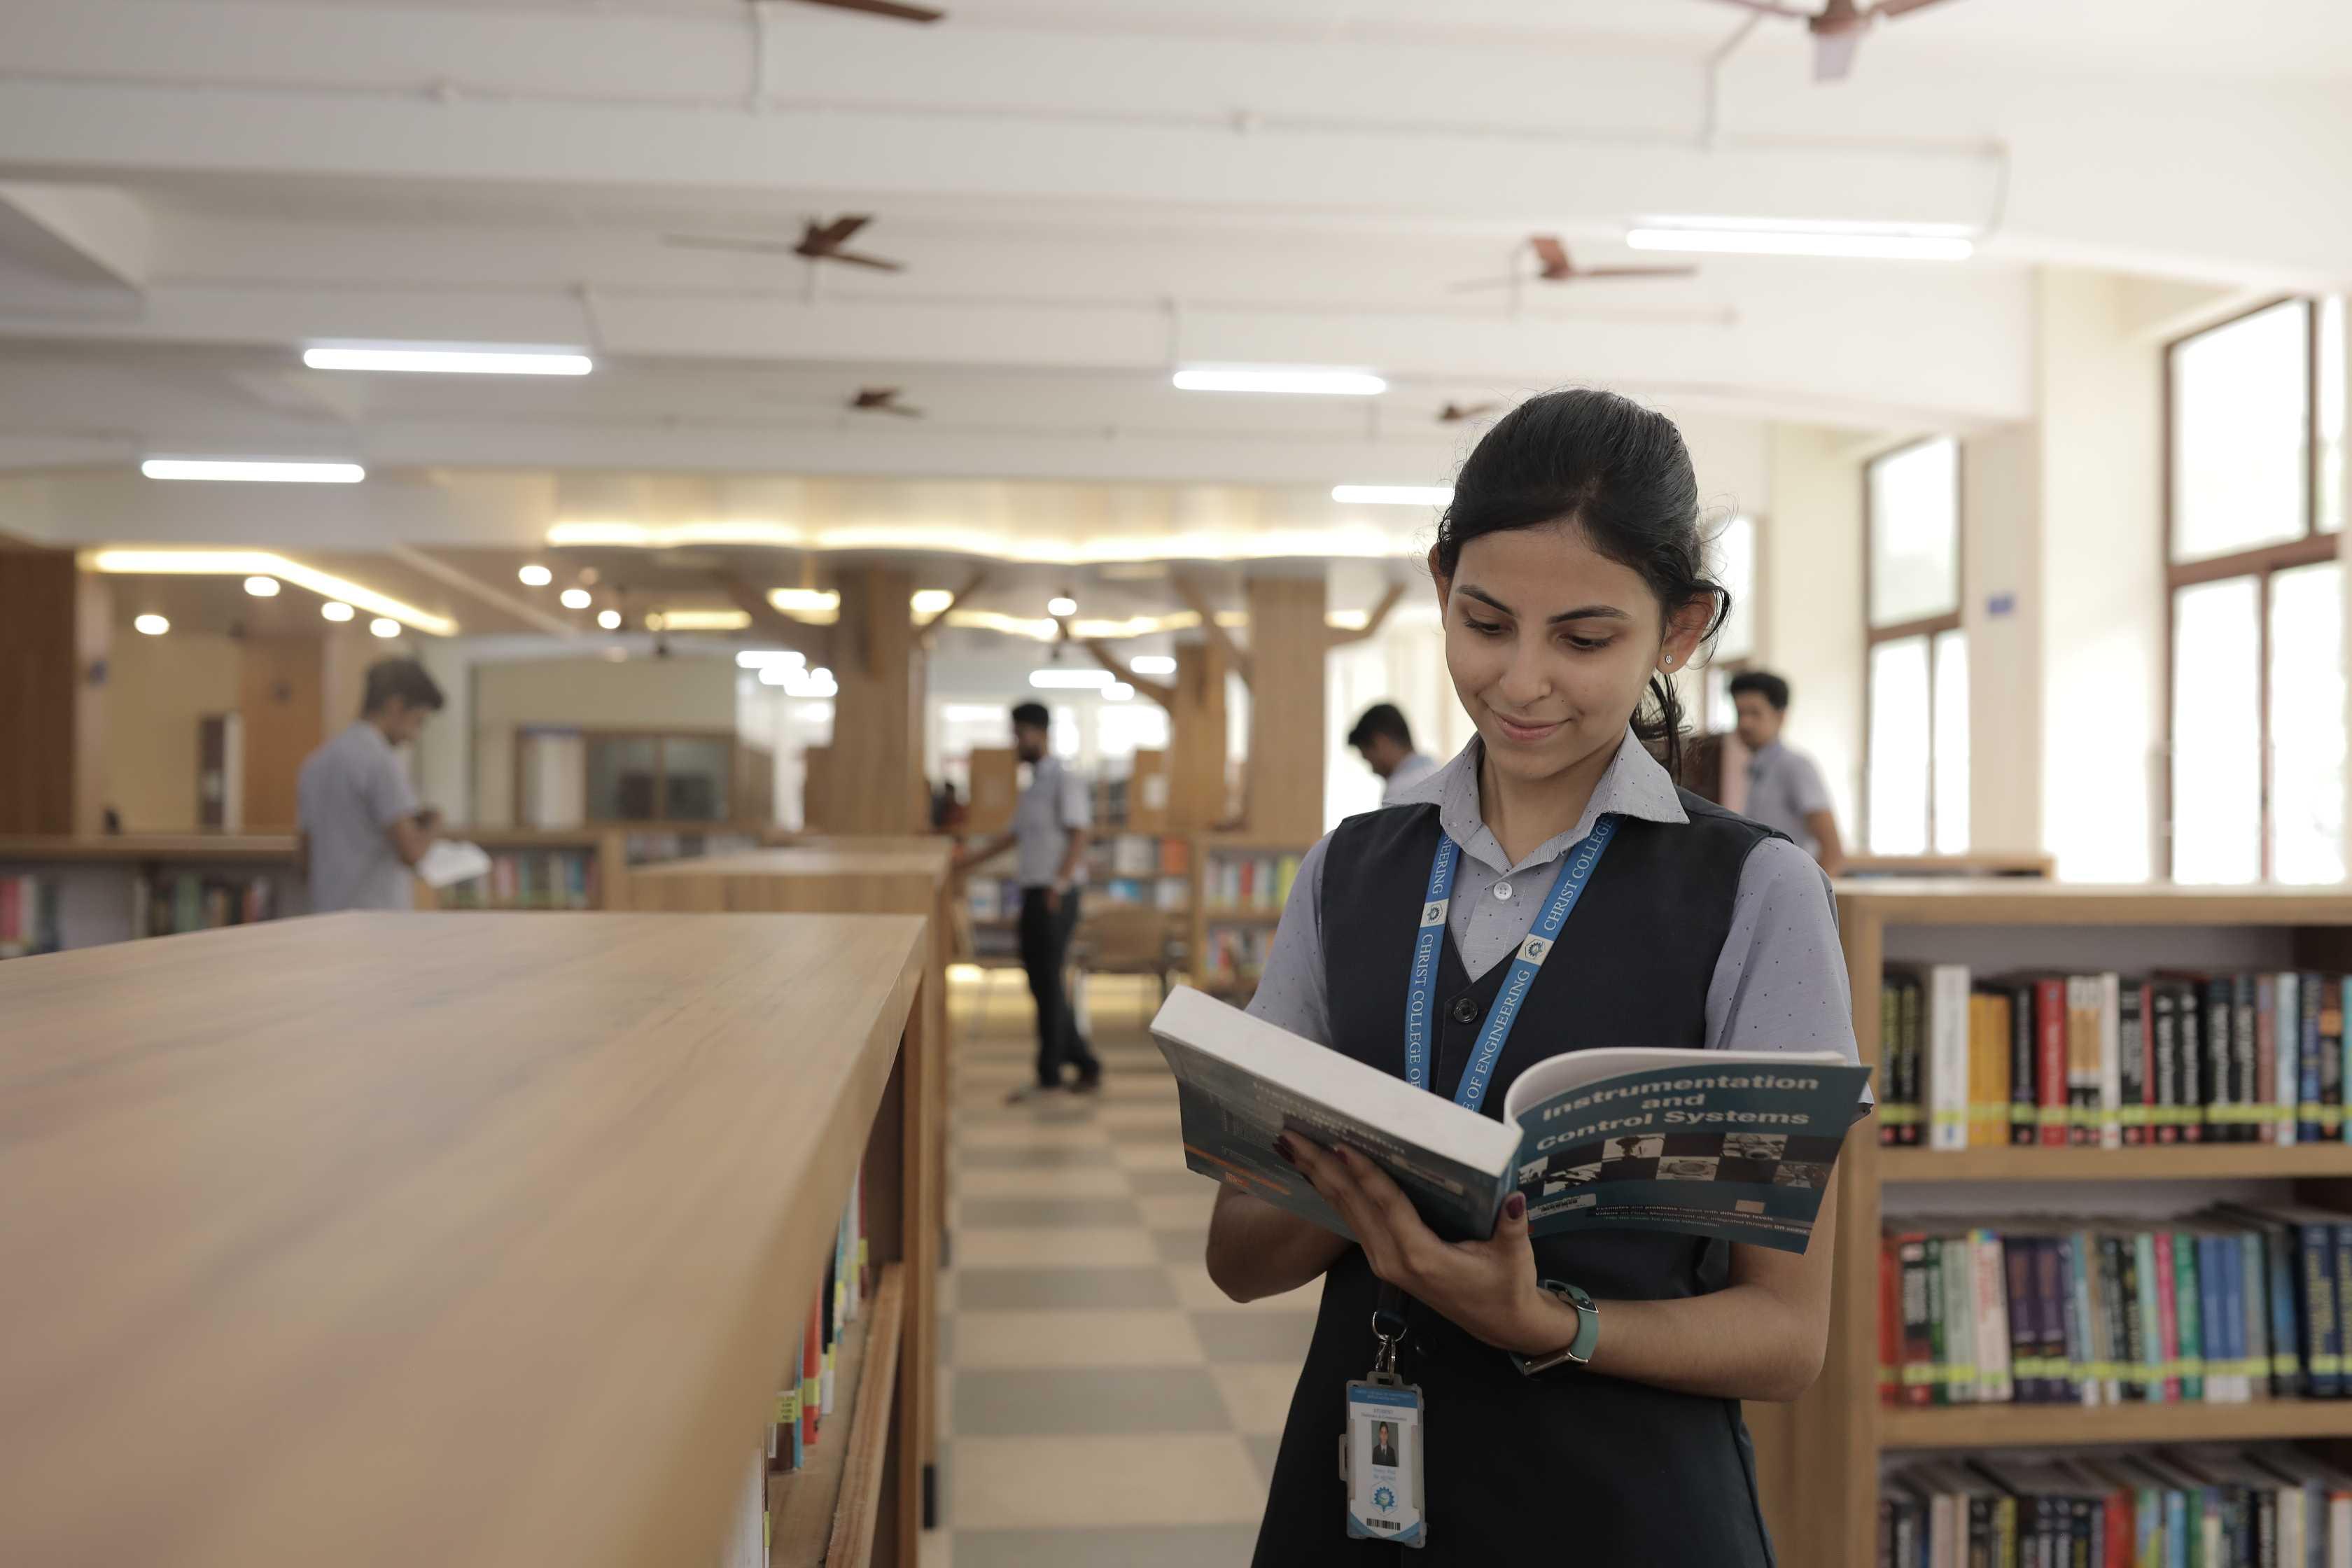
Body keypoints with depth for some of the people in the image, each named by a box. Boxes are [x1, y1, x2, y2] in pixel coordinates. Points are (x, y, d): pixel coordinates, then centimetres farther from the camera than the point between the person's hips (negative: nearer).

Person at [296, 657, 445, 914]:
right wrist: (432, 825, 2)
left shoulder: (316, 762, 14)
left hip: (326, 915, 9)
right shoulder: (381, 762, -13)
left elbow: (304, 854, 19)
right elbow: (410, 852, -17)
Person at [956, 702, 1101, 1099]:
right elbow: (1015, 837, 24)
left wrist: (1059, 885, -29)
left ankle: (1049, 1074, 5)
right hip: (1033, 892, 9)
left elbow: (1078, 837, -17)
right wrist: (967, 860, 23)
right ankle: (1085, 1065, 16)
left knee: (1049, 983, -3)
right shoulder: (1034, 783, 18)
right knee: (1040, 983, 10)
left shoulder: (1064, 781, -9)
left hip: (1055, 898, -9)